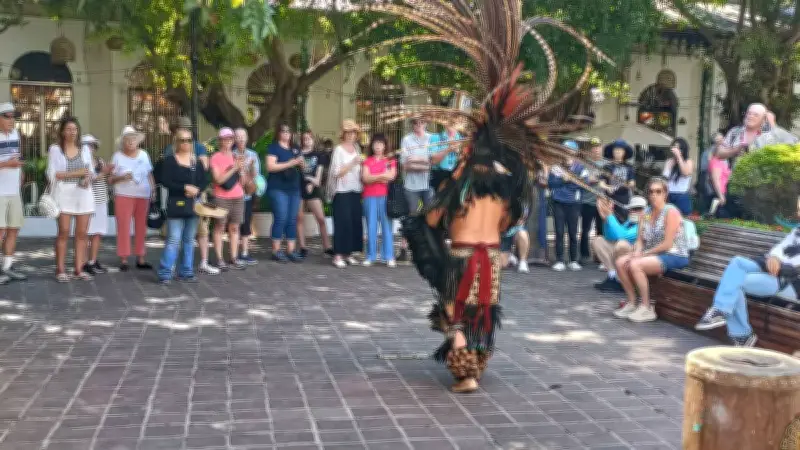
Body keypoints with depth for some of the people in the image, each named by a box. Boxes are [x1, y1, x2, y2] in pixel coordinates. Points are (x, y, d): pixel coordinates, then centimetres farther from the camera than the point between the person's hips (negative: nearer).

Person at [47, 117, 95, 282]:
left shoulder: (85, 149, 12)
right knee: (64, 233, -5)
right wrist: (75, 173, -15)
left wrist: (88, 179, -10)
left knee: (82, 233, 2)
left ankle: (79, 269, 8)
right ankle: (60, 270, 1)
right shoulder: (55, 149, 2)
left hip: (83, 193, 3)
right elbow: (52, 174, -6)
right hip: (64, 194, -3)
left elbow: (91, 171, 13)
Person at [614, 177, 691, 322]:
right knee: (620, 262, -9)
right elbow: (640, 240, 8)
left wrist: (644, 253, -15)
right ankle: (631, 302, 1)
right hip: (653, 255, 8)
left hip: (675, 256, -8)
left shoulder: (671, 212, -12)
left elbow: (667, 244, -18)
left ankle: (646, 308, -18)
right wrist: (637, 252, -14)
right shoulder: (646, 213, 11)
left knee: (635, 265, -28)